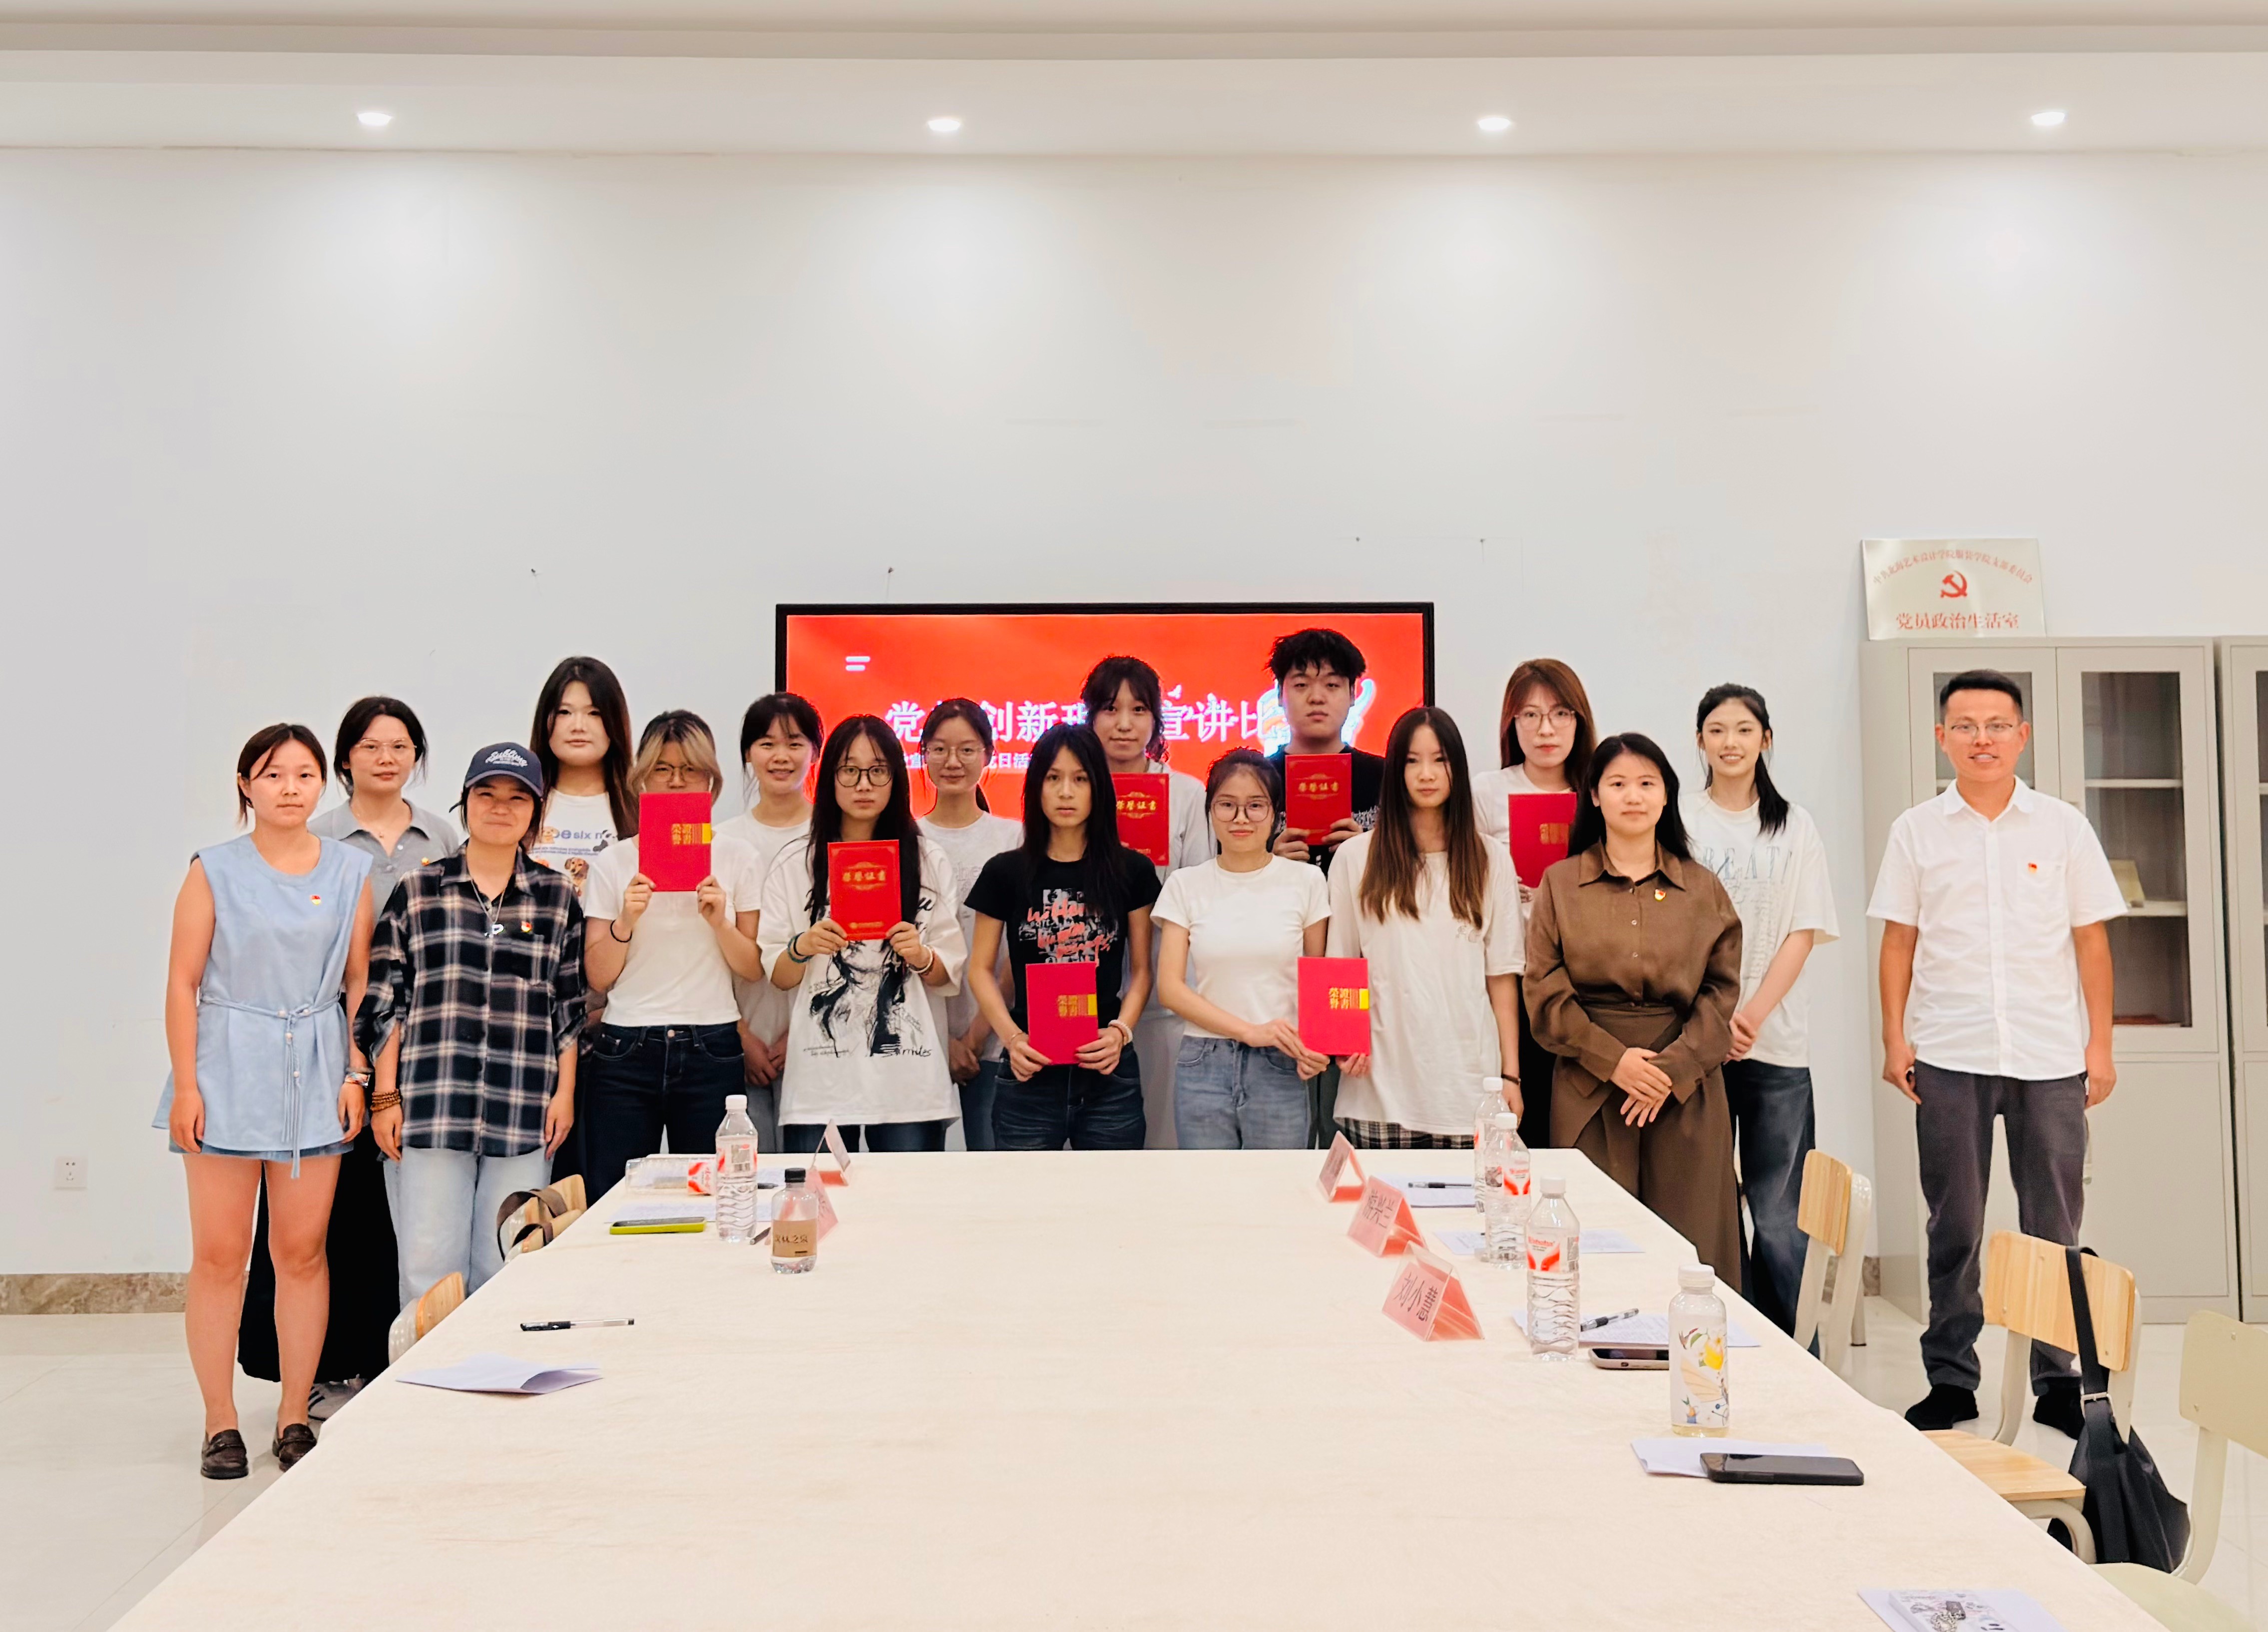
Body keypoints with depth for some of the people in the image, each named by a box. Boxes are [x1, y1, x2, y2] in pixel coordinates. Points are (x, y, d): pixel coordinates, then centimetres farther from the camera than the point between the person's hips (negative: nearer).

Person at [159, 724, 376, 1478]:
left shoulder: (350, 871, 7)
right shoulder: (215, 871, 1)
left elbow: (361, 981, 9)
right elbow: (183, 983, 0)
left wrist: (357, 1073, 2)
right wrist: (185, 1084, -5)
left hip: (315, 1075, 2)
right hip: (227, 1071, -1)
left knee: (302, 1250, 5)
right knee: (219, 1254, 1)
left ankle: (295, 1417, 15)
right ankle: (221, 1424, 11)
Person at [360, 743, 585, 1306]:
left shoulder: (558, 897, 9)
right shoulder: (416, 891, 7)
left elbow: (570, 1006, 10)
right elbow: (384, 1001, 6)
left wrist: (565, 1093, 5)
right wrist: (385, 1096, 1)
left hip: (523, 1113, 1)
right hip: (431, 1111, 0)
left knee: (506, 1274, 4)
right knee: (428, 1269, -1)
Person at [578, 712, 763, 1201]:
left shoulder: (736, 858, 7)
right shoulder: (613, 862, 7)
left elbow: (754, 969, 6)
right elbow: (598, 977, 5)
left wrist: (720, 922, -11)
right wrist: (626, 919, -11)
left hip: (711, 1051, 0)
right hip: (625, 1052, 0)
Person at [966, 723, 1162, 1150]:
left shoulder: (1131, 872, 5)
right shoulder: (1006, 873, 4)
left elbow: (1141, 970, 8)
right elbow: (981, 970, 6)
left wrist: (1121, 1031, -10)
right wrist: (1011, 1036, -11)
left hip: (1109, 1073, 1)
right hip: (1031, 1073, 0)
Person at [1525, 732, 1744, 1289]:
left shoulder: (1704, 889, 10)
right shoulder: (1560, 883, 7)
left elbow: (1722, 992, 5)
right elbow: (1545, 993, 1)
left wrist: (1673, 1068, -9)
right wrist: (1614, 1059, -10)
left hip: (1686, 1092, 1)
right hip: (1589, 1092, -1)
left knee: (1688, 1248, -1)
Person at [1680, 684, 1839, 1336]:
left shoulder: (1795, 826, 9)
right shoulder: (1680, 820, 5)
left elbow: (1804, 933, 4)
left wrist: (1752, 1015, -8)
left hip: (1778, 1040, 1)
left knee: (1777, 1214, 0)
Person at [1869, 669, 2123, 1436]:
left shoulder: (2063, 827, 5)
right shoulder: (1917, 832, 5)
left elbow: (2091, 942, 6)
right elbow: (1899, 942, 7)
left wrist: (2101, 1044, 2)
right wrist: (1895, 1040, 0)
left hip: (2051, 1056, 0)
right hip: (1949, 1056, 0)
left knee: (2054, 1227, 5)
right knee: (1954, 1227, 7)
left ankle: (2057, 1379, 18)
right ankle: (1951, 1378, 17)